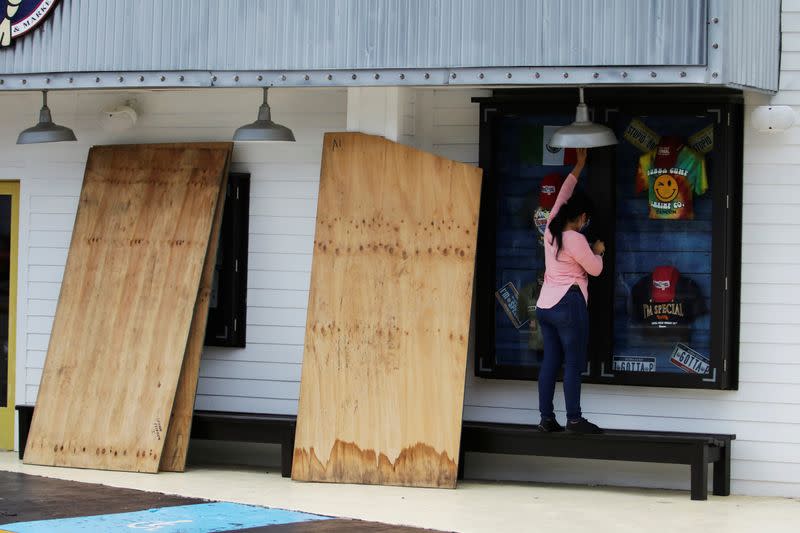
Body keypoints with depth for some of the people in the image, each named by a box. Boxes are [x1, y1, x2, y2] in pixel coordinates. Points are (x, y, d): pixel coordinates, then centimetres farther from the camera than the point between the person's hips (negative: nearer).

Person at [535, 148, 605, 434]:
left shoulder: (551, 229, 7)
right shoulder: (575, 239, -13)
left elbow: (563, 195, 21)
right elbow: (595, 269, -4)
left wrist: (579, 165, 28)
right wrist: (598, 251, 16)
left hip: (544, 305, 8)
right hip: (568, 304, -8)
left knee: (550, 361, 7)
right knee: (573, 363, -4)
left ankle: (546, 418, 5)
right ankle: (574, 419, -4)